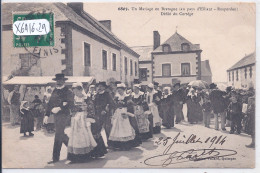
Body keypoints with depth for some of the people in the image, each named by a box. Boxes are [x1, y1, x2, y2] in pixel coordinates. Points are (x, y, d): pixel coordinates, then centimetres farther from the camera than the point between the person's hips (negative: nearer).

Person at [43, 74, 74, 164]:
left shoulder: (68, 92, -7)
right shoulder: (54, 91, 13)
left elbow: (71, 104, -16)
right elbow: (50, 103, 16)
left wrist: (59, 108, -25)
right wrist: (47, 115, 9)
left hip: (64, 115, -7)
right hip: (56, 116, 7)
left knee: (58, 136, -8)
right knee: (61, 134, 16)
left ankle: (55, 157, -1)